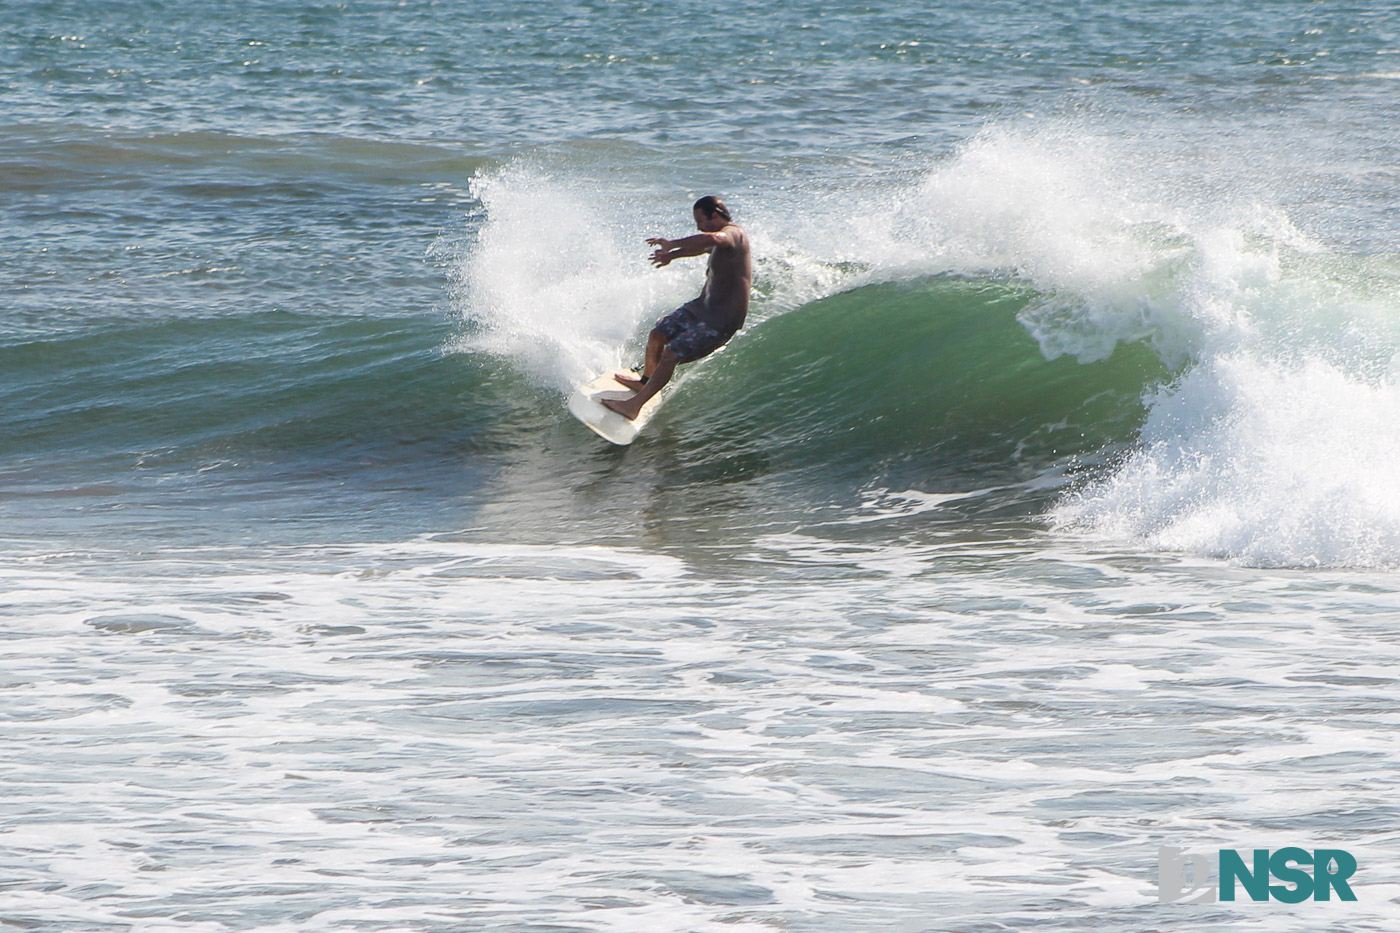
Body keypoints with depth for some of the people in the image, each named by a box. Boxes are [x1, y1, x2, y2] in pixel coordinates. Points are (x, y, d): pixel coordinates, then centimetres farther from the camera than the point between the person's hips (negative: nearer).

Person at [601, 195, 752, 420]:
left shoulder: (732, 234, -23)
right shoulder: (723, 238, 10)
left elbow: (710, 239, -47)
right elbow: (703, 247, 34)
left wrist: (671, 245, -36)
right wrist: (672, 255, 44)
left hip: (720, 320, -10)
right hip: (702, 307, 10)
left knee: (671, 354, -15)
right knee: (657, 335, 18)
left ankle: (634, 405, -13)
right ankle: (645, 382, 42)